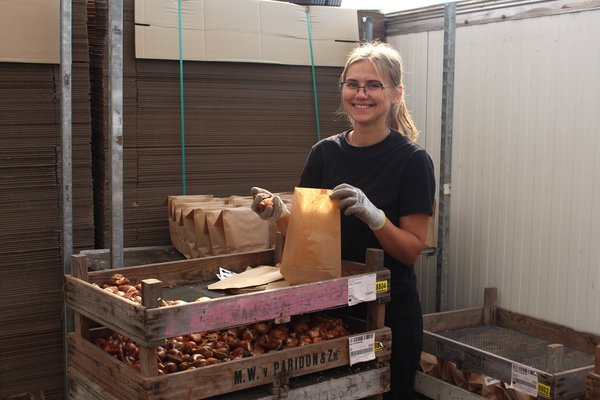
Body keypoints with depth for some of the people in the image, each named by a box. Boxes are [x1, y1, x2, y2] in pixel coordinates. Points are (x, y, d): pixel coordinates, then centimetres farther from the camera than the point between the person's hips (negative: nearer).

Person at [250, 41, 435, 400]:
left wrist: (373, 216, -28)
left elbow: (412, 250, -11)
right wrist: (279, 214, -13)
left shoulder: (412, 160, -11)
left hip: (390, 313, -4)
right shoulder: (325, 152, 0)